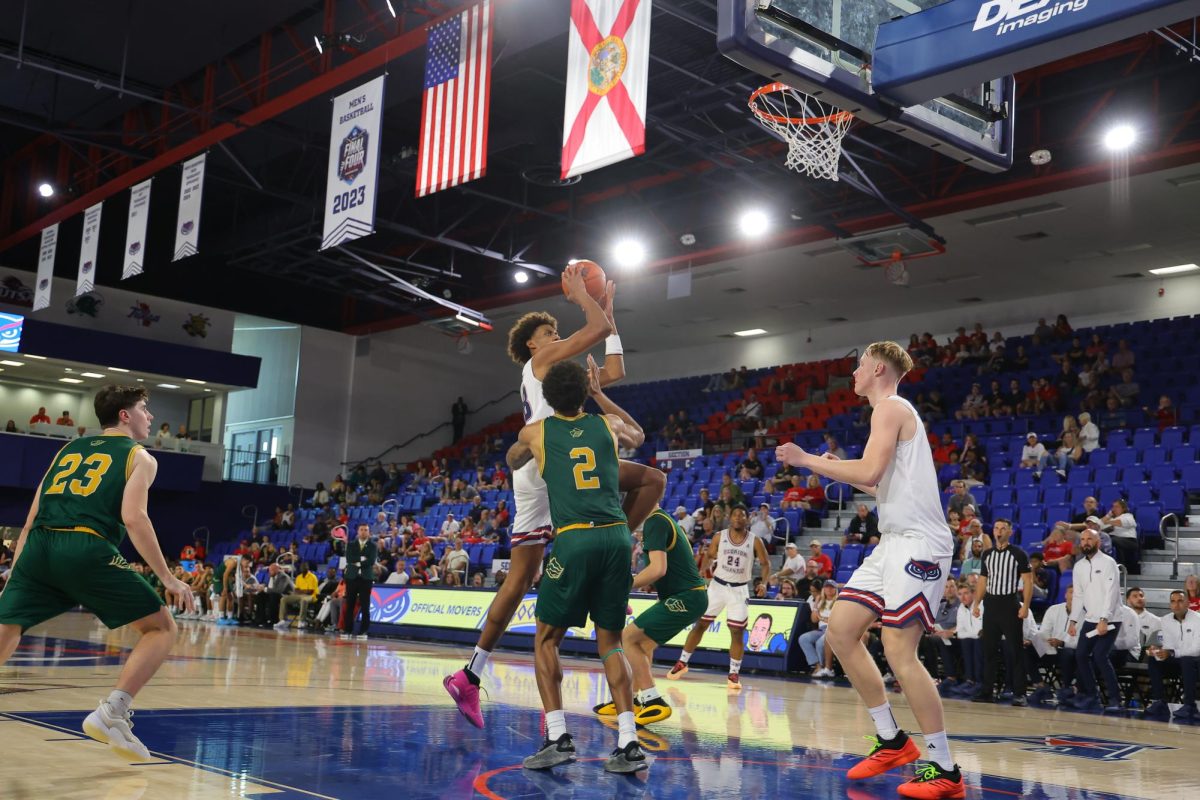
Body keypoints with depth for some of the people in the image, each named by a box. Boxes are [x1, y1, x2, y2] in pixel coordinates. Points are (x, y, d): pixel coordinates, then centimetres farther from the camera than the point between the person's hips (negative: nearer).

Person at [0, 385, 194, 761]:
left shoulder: (68, 449, 29)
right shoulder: (139, 457, 11)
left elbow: (31, 521, 24)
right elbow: (133, 518, -5)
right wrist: (168, 578, -3)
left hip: (38, 546, 6)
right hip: (86, 549, -5)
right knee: (162, 629, 5)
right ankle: (111, 713, -10)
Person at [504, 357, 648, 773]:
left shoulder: (536, 432, 10)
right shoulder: (608, 424, 14)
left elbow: (513, 461, 34)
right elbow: (639, 436, 40)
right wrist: (599, 394, 41)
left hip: (575, 540, -3)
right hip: (617, 537, 3)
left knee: (546, 640, 13)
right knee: (610, 642, 13)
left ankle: (558, 737, 4)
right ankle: (628, 743, 6)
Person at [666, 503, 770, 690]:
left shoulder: (755, 541, -7)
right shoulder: (719, 537, -4)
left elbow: (766, 563, 1)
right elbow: (709, 556, 8)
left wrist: (764, 583, -11)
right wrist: (702, 570, -8)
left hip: (739, 590, -1)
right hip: (718, 585, 1)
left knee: (737, 631, -3)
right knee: (701, 624, 5)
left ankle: (734, 674, 8)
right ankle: (682, 663, 16)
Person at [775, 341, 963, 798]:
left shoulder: (891, 407, -8)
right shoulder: (893, 412, 22)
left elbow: (869, 472, -22)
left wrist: (807, 460, -12)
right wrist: (835, 470, 23)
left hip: (917, 543, -10)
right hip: (895, 542, 10)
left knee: (899, 651, -14)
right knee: (840, 630, 7)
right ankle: (892, 741, 14)